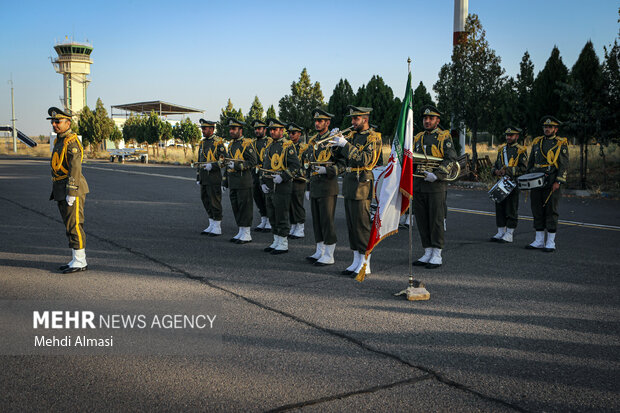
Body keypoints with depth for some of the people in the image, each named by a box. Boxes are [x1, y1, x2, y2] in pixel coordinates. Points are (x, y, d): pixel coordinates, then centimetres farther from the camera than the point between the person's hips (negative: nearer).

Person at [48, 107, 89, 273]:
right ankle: (77, 260, 17)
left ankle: (80, 262, -2)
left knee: (74, 225, -7)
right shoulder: (59, 141, 17)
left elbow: (75, 168, -20)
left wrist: (71, 193, -24)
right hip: (61, 191, 10)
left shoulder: (72, 142, -14)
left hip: (72, 187, -10)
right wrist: (56, 192, 21)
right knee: (70, 226, 11)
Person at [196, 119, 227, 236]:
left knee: (215, 201, -4)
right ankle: (211, 226, 20)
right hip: (204, 178, 8)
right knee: (206, 201, 11)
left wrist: (212, 166, -24)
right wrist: (198, 178, 19)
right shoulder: (202, 143, 15)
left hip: (214, 177, -8)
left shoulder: (218, 142, -8)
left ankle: (217, 228, 3)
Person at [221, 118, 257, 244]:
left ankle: (247, 235, 2)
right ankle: (241, 232, 20)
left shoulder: (246, 144, -9)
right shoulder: (231, 145, 17)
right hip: (233, 183, 8)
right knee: (235, 207, 11)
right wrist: (224, 181, 19)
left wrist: (237, 165, -22)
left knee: (245, 207, -4)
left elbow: (253, 161, -15)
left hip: (244, 182, -8)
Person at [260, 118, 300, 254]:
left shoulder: (288, 146, -8)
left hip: (282, 187, -8)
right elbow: (264, 166, 21)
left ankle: (283, 244, 4)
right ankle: (276, 242, 23)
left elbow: (295, 165, -15)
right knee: (272, 216, 13)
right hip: (269, 187, 8)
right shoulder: (269, 147, 17)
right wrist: (263, 183, 10)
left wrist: (282, 176, -22)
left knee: (281, 216, -4)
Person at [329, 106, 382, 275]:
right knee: (351, 224, 10)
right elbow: (339, 154, 13)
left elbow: (364, 159, -20)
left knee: (361, 224, -6)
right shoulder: (352, 135, 15)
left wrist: (345, 144, -21)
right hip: (348, 183, 8)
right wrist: (336, 141, -4)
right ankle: (356, 261, 18)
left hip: (361, 184, -8)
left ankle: (365, 264, 1)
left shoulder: (373, 137, -7)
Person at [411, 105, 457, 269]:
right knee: (422, 220, 8)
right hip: (418, 186, 6)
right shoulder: (418, 138, 16)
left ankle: (437, 255, 3)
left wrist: (436, 174, -22)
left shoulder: (444, 137, -2)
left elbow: (451, 159, -12)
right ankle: (428, 253, 17)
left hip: (436, 186, -6)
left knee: (436, 220, -3)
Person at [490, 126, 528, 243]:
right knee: (499, 207, 8)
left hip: (513, 184, -6)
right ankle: (501, 232, 17)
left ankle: (509, 234, 4)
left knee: (511, 209, -2)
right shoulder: (501, 149, 16)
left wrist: (508, 170, -19)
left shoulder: (521, 151, -3)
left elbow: (523, 168, -11)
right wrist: (496, 171, -2)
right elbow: (495, 164, 21)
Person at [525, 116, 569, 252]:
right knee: (537, 211, 6)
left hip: (552, 184, -5)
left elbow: (564, 165, -5)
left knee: (551, 211, -2)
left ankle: (551, 243, 3)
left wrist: (558, 182, -14)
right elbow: (530, 162, 19)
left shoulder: (561, 144, 1)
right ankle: (539, 241, 14)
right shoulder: (537, 142, 14)